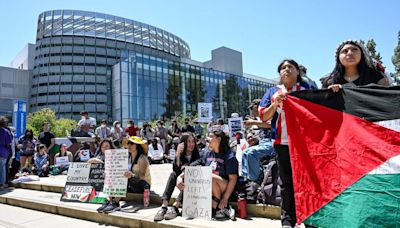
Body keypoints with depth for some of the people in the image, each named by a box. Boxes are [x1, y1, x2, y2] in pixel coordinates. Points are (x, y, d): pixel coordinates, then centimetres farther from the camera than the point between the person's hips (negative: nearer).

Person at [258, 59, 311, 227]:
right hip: (282, 142, 1)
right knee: (286, 181, 6)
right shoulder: (273, 92, 14)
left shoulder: (307, 89, 12)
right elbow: (263, 116, 6)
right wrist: (275, 103, -10)